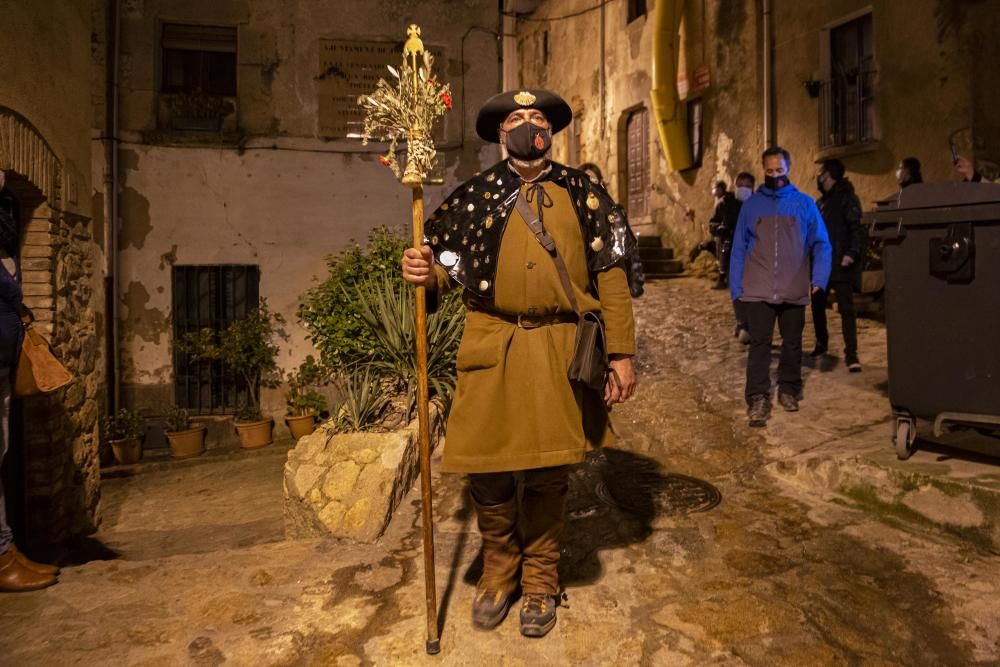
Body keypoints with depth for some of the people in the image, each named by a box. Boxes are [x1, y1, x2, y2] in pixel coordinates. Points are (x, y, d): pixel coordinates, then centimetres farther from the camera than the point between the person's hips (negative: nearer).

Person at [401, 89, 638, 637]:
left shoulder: (583, 194, 7)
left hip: (558, 350, 0)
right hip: (492, 348, 1)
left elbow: (610, 276, 4)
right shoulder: (475, 195, 8)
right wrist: (423, 272, -15)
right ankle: (497, 572, 30)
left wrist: (622, 353, -2)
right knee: (487, 471, 3)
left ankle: (540, 581, 30)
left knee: (547, 474, 8)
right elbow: (450, 266, 9)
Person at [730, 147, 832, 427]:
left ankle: (789, 390, 26)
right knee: (759, 344, -6)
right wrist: (736, 286, 0)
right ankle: (758, 399, -5)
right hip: (758, 290, -1)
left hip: (794, 290, 1)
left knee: (792, 343, 12)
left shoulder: (804, 204, 5)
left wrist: (819, 278, -9)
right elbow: (739, 247, 7)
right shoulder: (752, 204, 7)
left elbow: (821, 244, 5)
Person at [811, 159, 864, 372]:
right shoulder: (821, 201, 17)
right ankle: (821, 343, 31)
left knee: (846, 308, -8)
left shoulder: (847, 198, -6)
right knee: (817, 304, 12)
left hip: (841, 263, -7)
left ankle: (851, 354, -8)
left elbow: (857, 228, -15)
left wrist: (851, 253, -27)